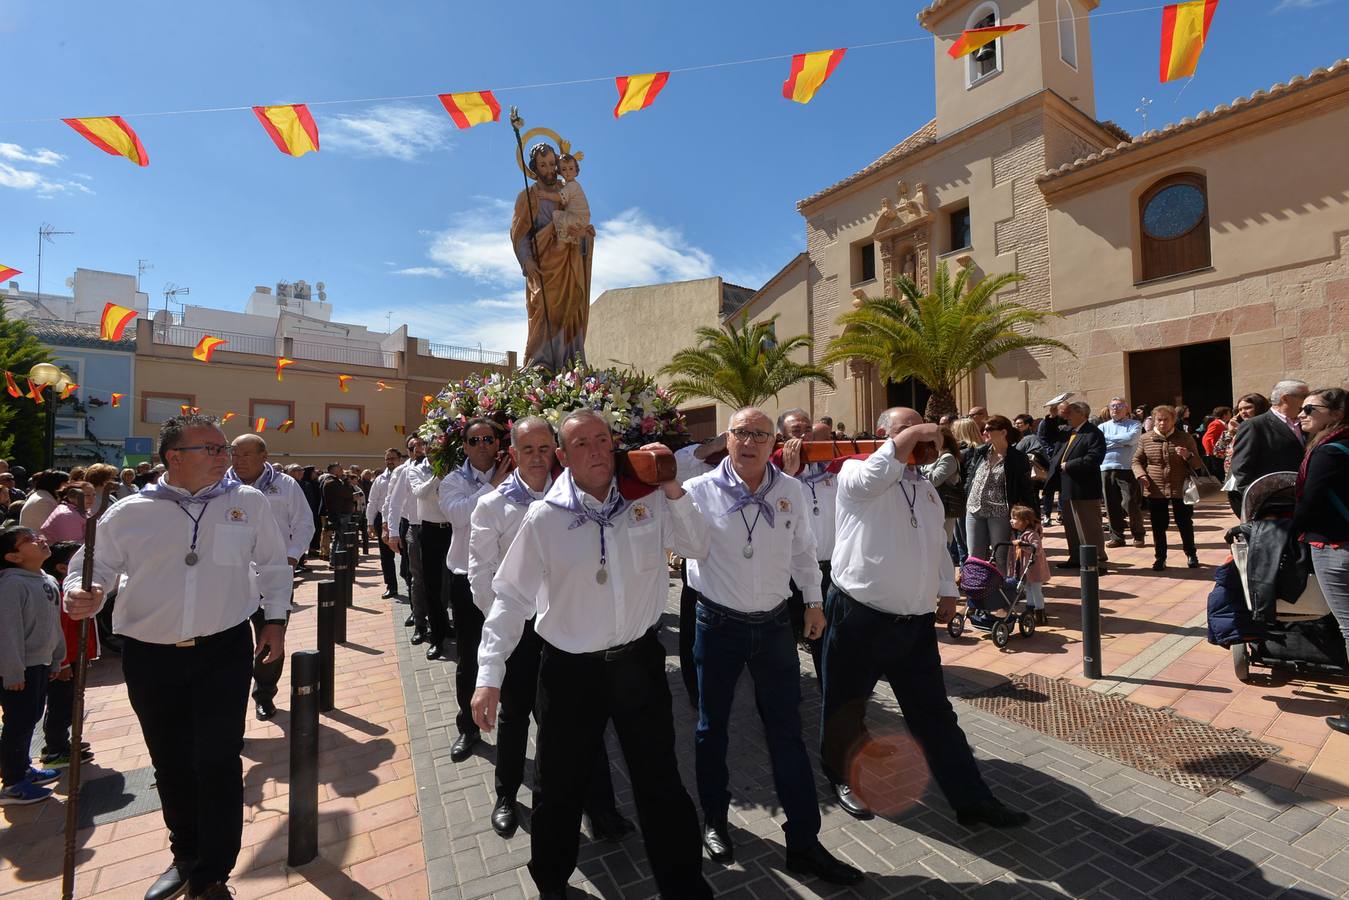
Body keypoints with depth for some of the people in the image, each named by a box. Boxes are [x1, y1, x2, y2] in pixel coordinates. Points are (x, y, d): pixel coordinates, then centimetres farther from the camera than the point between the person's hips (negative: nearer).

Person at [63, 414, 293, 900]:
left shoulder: (249, 503, -2)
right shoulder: (129, 513, -3)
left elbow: (274, 565, 7)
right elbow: (93, 566, 5)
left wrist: (276, 620, 4)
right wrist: (81, 595, -17)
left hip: (224, 651, -1)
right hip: (150, 659, 2)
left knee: (218, 762, -1)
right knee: (171, 766, 18)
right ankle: (186, 858, 42)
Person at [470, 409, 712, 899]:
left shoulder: (649, 498, -5)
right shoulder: (544, 517, -11)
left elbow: (697, 548, 3)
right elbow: (511, 597, -7)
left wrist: (673, 490, -11)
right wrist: (489, 675, -9)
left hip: (640, 659, 2)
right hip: (570, 669, -1)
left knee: (661, 783, 17)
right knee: (559, 786, 19)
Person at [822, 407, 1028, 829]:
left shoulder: (926, 488, 14)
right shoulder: (858, 474, -8)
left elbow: (938, 545, 21)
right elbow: (879, 470, -33)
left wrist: (947, 590, 12)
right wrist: (910, 435, -23)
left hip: (916, 621, 6)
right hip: (860, 616, -5)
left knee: (935, 714, 16)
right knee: (846, 707, 13)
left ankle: (971, 799, 28)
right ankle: (843, 777, 36)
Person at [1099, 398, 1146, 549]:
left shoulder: (1135, 424, 6)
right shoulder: (1103, 426, 14)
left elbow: (1131, 438, -13)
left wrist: (1107, 439, -5)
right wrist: (1121, 442, -7)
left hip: (1127, 468, -3)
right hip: (1107, 469, 3)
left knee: (1131, 504, -3)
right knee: (1111, 505, 6)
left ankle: (1138, 536, 15)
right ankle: (1117, 537, 16)